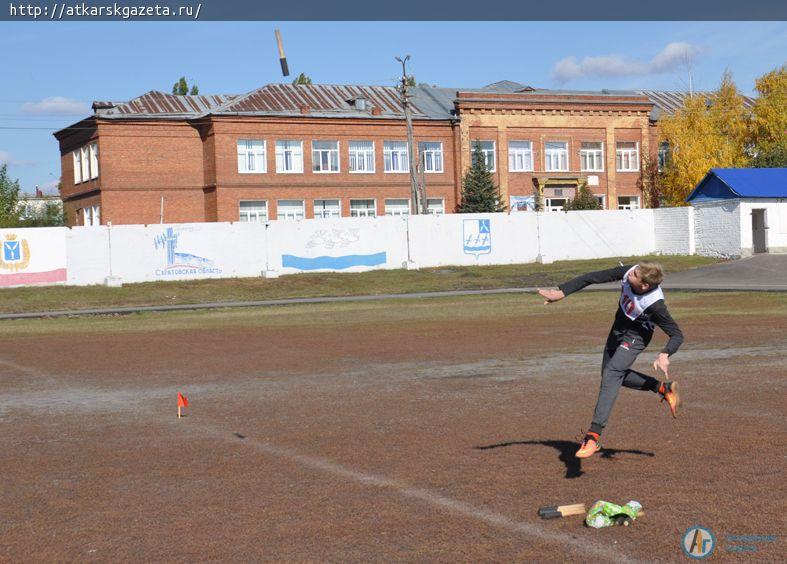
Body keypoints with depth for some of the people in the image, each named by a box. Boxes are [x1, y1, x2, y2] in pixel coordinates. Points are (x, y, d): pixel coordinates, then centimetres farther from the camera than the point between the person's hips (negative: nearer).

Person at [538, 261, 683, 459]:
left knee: (611, 374, -25)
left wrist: (665, 354, -45)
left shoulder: (654, 304, -36)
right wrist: (561, 292, -22)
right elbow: (592, 278, -17)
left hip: (635, 336, -8)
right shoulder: (628, 272, -25)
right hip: (618, 329, 8)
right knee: (610, 374, 19)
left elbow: (677, 335, -27)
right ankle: (663, 389, 30)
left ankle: (594, 436, -30)